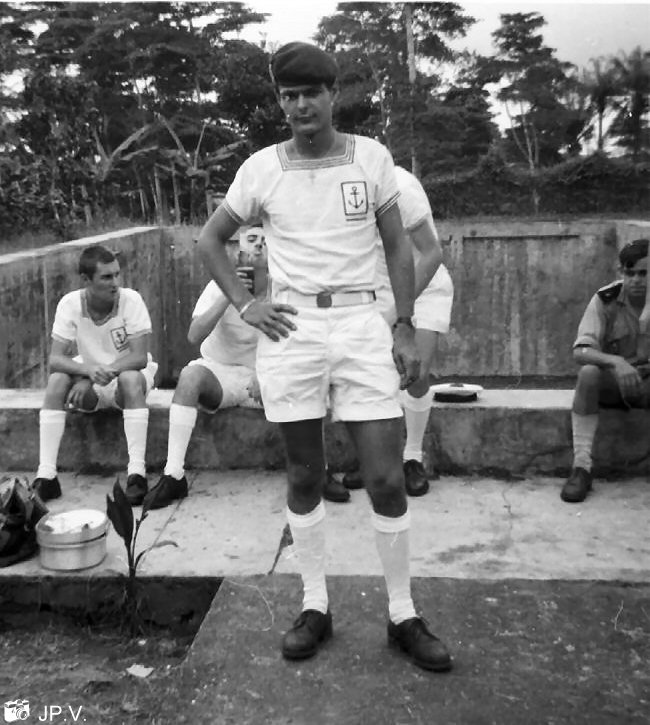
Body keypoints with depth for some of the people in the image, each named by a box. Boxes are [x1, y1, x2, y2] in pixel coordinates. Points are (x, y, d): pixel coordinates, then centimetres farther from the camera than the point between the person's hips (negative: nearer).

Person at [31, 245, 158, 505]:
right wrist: (89, 371, -40)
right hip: (89, 381, 2)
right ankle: (46, 476, -22)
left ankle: (137, 473, -34)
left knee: (130, 378, -35)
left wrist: (104, 373, -38)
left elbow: (139, 357, -25)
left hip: (129, 377, -2)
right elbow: (55, 360, -20)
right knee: (57, 380, -26)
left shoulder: (131, 300, -20)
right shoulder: (70, 304, -14)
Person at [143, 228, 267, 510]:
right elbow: (194, 336, -22)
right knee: (190, 374, -35)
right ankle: (174, 475, -29)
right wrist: (228, 296, -32)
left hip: (265, 376, 1)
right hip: (220, 372, -1)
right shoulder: (220, 286, -8)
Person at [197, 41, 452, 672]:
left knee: (387, 478, -2)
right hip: (291, 328, 1)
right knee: (304, 476, 8)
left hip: (362, 322, 0)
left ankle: (402, 615, 16)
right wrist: (244, 304, 1)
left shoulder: (371, 157, 4)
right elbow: (209, 240, 14)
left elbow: (397, 248, 7)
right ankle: (315, 606, 24)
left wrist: (405, 328, 0)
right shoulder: (261, 168, 4)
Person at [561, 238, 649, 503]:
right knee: (588, 373, -34)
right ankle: (581, 466, -33)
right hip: (611, 382, -1)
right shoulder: (606, 300, -10)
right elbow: (580, 351, -20)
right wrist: (615, 362, -40)